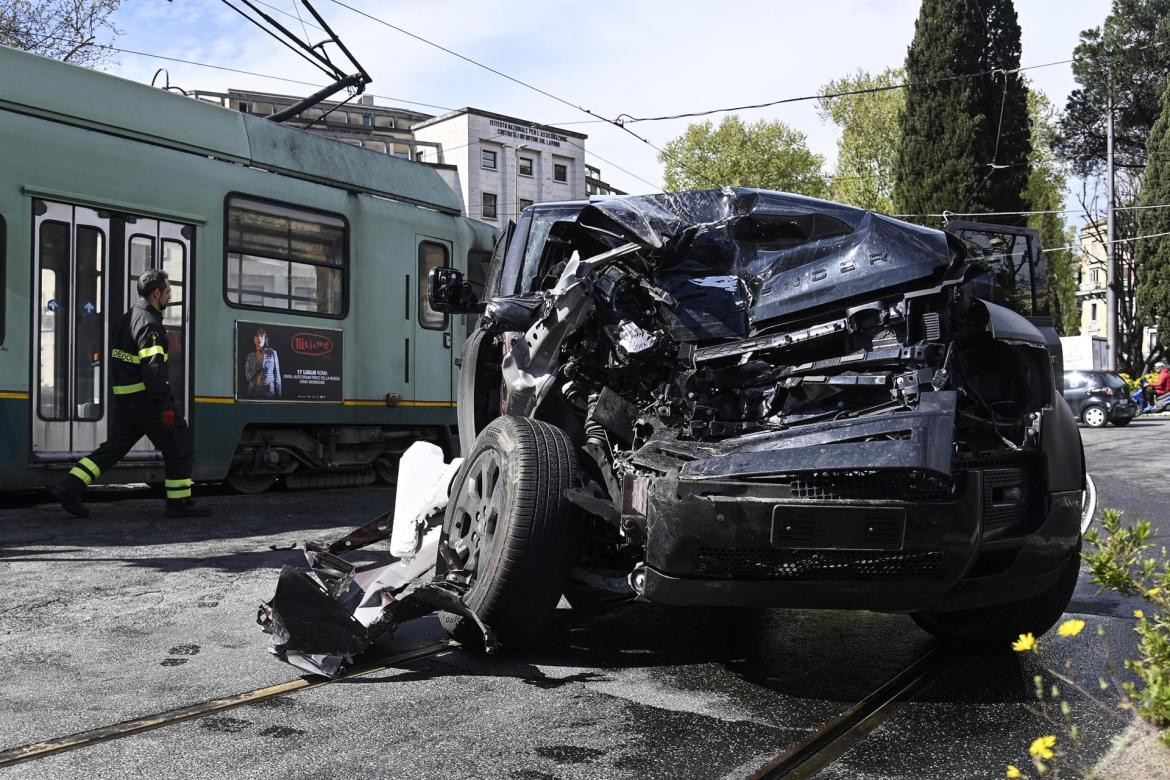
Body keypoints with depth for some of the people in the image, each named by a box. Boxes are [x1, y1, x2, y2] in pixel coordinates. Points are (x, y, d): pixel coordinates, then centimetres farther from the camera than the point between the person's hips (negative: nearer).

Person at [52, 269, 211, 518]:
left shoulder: (128, 317, 16)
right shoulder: (149, 323, -15)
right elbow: (152, 368, -23)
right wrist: (165, 405, -25)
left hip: (124, 397, 9)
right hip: (145, 398, -9)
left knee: (114, 446, 13)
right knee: (179, 447, 0)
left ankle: (69, 488, 6)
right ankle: (179, 503, 4)